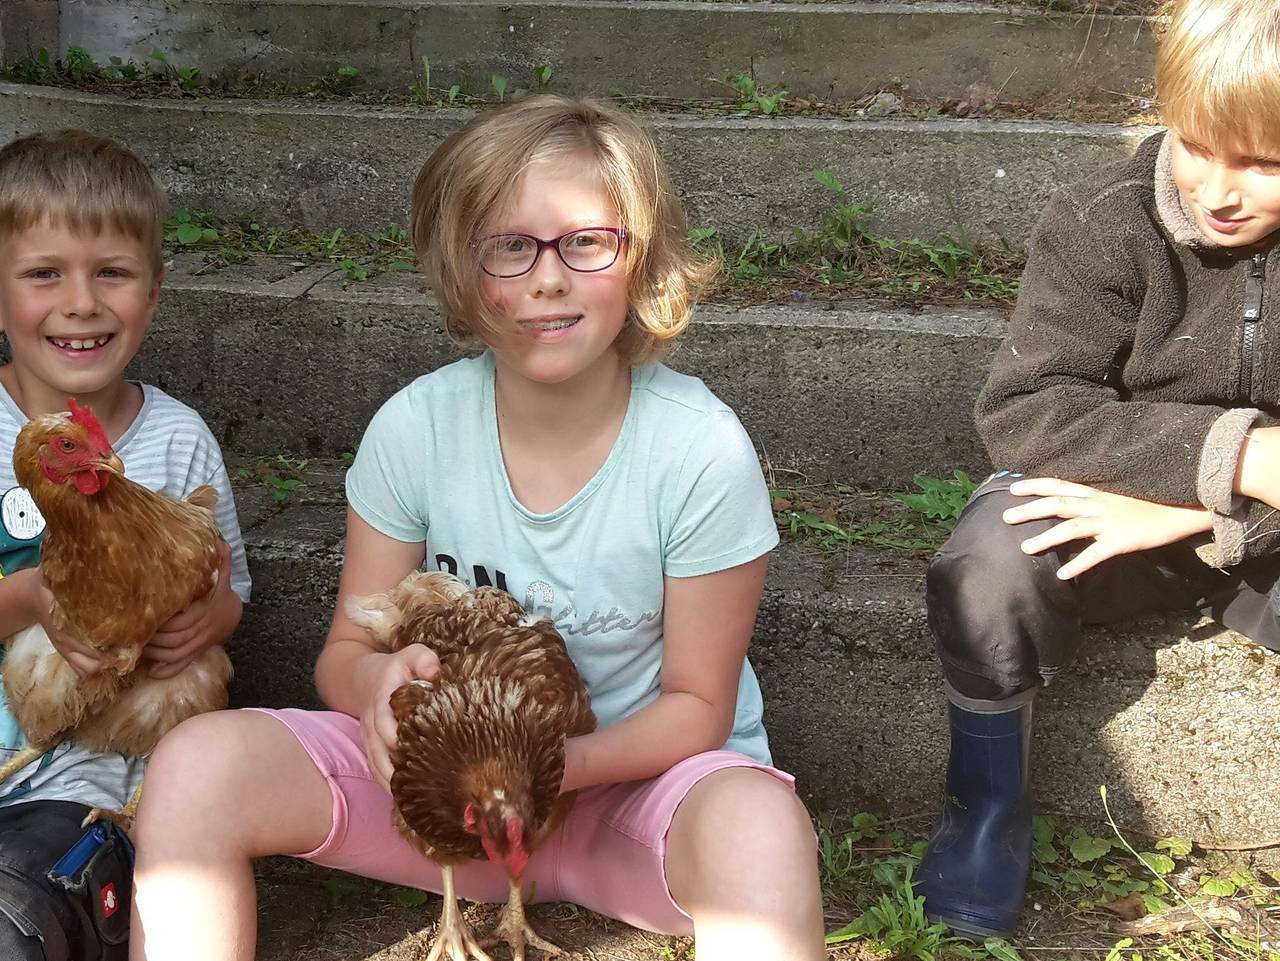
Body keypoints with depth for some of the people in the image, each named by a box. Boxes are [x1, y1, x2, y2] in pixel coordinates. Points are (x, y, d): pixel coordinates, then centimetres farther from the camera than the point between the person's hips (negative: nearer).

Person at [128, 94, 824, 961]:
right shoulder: (416, 427, -9)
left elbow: (697, 705, -10)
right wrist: (376, 678, -26)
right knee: (199, 763, -19)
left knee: (759, 827, -39)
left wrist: (565, 764, -29)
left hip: (637, 774, -3)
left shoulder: (700, 450, -17)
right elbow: (346, 653, -1)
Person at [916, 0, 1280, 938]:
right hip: (1114, 509, -1)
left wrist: (1193, 506, -28)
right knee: (988, 570, -30)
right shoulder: (1107, 221, -13)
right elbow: (1025, 410, -22)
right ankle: (988, 803, -4)